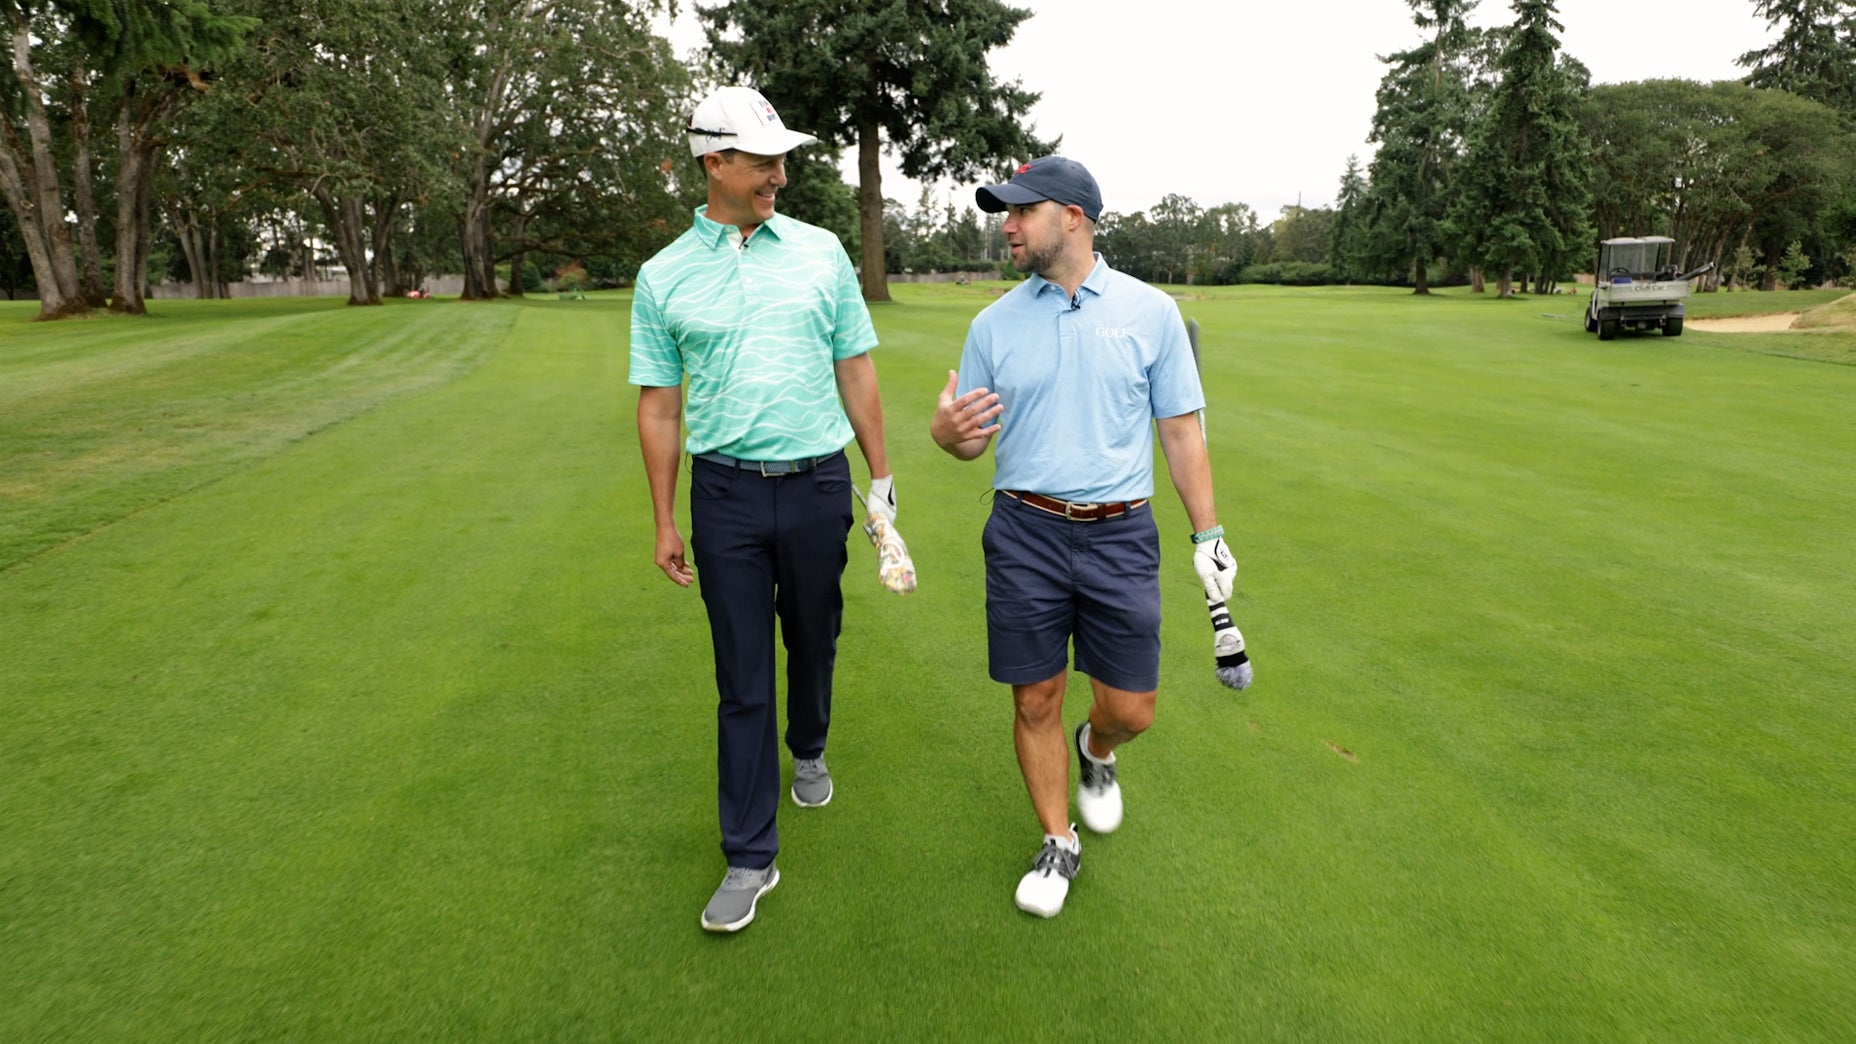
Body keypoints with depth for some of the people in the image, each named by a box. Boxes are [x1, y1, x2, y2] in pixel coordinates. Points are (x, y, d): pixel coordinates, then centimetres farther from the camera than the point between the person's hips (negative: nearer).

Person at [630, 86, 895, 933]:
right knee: (741, 676, 2)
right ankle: (750, 857, 13)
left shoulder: (821, 252, 3)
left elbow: (855, 370, 8)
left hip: (818, 481, 1)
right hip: (726, 490, -1)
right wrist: (665, 521, 5)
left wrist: (881, 477, 7)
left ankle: (808, 750, 47)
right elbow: (658, 405, 5)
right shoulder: (663, 276, 1)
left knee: (813, 641, 16)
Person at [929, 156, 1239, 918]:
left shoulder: (1151, 311, 1)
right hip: (1024, 533, 1)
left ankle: (1096, 750, 41)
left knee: (1130, 711, 4)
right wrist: (947, 430, -17)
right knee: (1035, 702, 6)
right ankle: (1058, 843, 29)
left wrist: (1207, 535, 2)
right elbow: (970, 439, 8)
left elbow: (1181, 431, 4)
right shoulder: (994, 322, 5)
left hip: (1120, 534, -1)